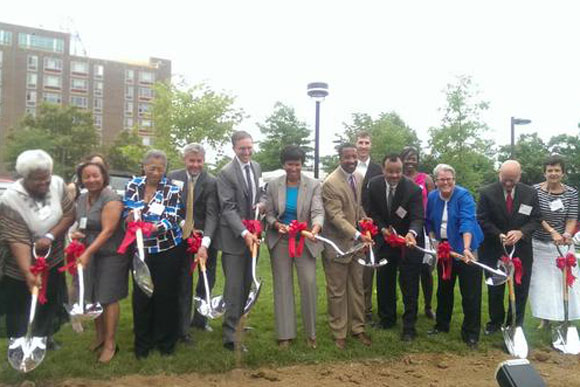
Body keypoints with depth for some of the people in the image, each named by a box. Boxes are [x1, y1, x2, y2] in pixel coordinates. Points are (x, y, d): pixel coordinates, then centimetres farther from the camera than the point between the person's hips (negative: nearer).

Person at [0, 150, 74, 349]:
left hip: (54, 262, 5)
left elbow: (70, 215, -8)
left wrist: (50, 236, -23)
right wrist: (28, 273, -39)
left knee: (51, 303, 22)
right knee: (22, 313, 8)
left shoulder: (57, 184, -12)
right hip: (23, 270, -5)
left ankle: (45, 336, 45)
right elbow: (18, 242, -29)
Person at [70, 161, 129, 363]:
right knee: (92, 298, 13)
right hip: (89, 255, 7)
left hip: (110, 255, -7)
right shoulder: (81, 199, 8)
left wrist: (88, 253, -25)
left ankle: (110, 343, 13)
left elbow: (108, 231, -21)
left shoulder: (111, 199, -16)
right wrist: (76, 233, -1)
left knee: (108, 299, 0)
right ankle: (99, 336, 31)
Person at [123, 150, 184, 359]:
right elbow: (126, 212, 3)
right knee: (141, 295, 6)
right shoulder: (133, 185, 1)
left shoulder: (172, 189, -6)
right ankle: (142, 343, 24)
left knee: (166, 295, 5)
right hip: (141, 249, 2)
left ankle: (165, 342, 22)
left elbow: (172, 219, -15)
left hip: (168, 249, -2)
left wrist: (158, 228, -35)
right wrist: (130, 216, -21)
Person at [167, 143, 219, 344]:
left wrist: (205, 244, -31)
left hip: (204, 237, 0)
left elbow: (212, 215, -20)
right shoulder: (173, 177, -3)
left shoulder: (211, 182, -12)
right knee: (184, 284, 3)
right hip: (181, 236, 0)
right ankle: (183, 328, 13)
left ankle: (199, 318, 34)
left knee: (207, 280, 12)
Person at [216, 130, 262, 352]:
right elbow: (228, 208, -18)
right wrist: (244, 233, -27)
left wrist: (260, 204, -2)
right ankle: (230, 336, 3)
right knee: (234, 287, -5)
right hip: (234, 237, -7)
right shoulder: (226, 173, -13)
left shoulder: (257, 167, 9)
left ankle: (237, 321, 31)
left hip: (252, 234, 7)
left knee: (247, 284, 14)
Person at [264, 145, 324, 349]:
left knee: (309, 284, -3)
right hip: (280, 241, 2)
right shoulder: (273, 185, 0)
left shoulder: (313, 185, -5)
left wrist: (315, 229, -36)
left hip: (304, 241, -1)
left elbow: (318, 211, -16)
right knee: (283, 286, 7)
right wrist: (277, 225, -19)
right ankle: (285, 334, 17)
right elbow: (269, 213, 3)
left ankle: (311, 333, 15)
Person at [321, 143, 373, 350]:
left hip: (356, 240, 7)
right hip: (338, 243, -6)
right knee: (337, 291, 5)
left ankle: (357, 328, 30)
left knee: (357, 288, 16)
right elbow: (336, 217, -23)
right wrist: (358, 235, -30)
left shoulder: (359, 177, 4)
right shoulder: (330, 183, -19)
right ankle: (339, 333, 20)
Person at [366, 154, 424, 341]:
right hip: (385, 239, 4)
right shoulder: (374, 184, -11)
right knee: (384, 281, 14)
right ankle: (387, 319, 32)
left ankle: (409, 326, 13)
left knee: (409, 284, 1)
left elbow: (417, 218, -26)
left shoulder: (413, 189, -23)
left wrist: (412, 233, -47)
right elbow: (372, 211, -1)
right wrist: (382, 229, -16)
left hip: (409, 240, -4)